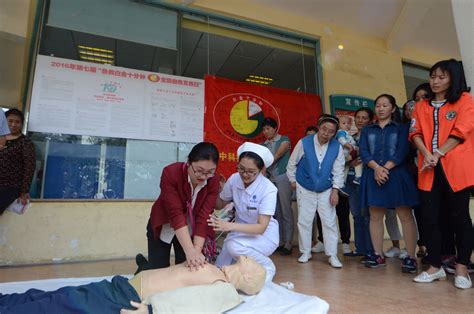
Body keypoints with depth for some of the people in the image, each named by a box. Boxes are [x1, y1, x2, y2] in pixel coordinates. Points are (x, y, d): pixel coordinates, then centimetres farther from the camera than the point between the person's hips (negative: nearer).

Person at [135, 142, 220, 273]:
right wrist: (190, 251, -41)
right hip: (164, 225, -2)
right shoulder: (170, 173, -30)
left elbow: (204, 216, -23)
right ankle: (143, 264, 38)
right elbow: (175, 213, -36)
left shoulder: (214, 181, -21)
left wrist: (197, 250, -31)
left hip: (191, 230, 3)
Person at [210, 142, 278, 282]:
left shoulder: (268, 189, -25)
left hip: (265, 236, -3)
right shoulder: (234, 179, -13)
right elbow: (220, 204, 2)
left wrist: (230, 226, -42)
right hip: (241, 230, 4)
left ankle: (267, 268, -4)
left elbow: (261, 227, -30)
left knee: (235, 246, -30)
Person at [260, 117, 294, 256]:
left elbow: (277, 155, -9)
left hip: (283, 177, -5)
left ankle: (288, 243, 2)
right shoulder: (264, 144, 16)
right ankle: (279, 241, 16)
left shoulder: (284, 139, 4)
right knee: (275, 212, 7)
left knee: (286, 210, -3)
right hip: (270, 179, 5)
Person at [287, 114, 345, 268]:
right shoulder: (304, 143, -14)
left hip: (326, 191, 1)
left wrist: (335, 190, -8)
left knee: (329, 222, 2)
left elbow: (338, 171, -4)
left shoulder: (337, 147, -10)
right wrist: (293, 181, 3)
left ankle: (332, 255, 14)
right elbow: (292, 164, -2)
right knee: (304, 221, 6)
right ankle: (305, 252, 22)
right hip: (305, 189, -1)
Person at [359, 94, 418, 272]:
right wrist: (376, 167, -15)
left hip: (396, 175, -2)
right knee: (375, 216, 4)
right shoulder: (367, 130, 16)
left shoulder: (401, 128, 10)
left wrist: (386, 168, -15)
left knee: (405, 215, -4)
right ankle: (378, 255, 12)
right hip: (373, 175, 2)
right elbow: (363, 152, 2)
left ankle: (410, 257, 3)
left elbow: (402, 151, -4)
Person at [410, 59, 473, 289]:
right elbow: (415, 133, 7)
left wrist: (438, 153, -12)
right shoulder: (421, 106, 18)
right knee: (430, 218, 3)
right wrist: (426, 154, -10)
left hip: (455, 166, -3)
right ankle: (435, 267, 14)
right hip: (429, 169, 3)